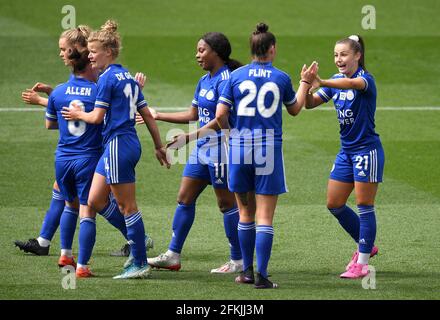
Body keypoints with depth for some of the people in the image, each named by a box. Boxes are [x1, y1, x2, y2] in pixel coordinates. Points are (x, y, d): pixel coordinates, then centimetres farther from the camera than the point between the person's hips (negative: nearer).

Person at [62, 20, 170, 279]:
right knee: (95, 201, 12)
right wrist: (159, 146, 21)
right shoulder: (128, 77, 15)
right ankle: (138, 239, 15)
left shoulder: (107, 78, -12)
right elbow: (147, 114, 17)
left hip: (118, 145, -9)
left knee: (127, 207, -3)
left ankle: (141, 265, 2)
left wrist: (78, 114, 9)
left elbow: (97, 117, -12)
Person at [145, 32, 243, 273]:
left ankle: (238, 260, 7)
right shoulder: (204, 81, 13)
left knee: (227, 203, -2)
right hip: (202, 148, 10)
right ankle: (173, 256, 13)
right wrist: (157, 116, 25)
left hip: (220, 147, -10)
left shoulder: (225, 81, -16)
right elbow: (193, 115, 22)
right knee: (184, 198, 9)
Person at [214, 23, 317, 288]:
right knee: (265, 217, -2)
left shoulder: (236, 76, 1)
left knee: (246, 213, 16)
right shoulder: (281, 78, 1)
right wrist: (305, 83, 32)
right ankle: (261, 275, -8)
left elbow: (220, 115, -3)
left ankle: (247, 271, 20)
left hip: (240, 147, 2)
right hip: (269, 148, -2)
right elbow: (294, 109, 18)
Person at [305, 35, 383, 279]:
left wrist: (321, 83, -53)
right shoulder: (336, 81, 7)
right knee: (334, 204, 10)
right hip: (346, 151, 8)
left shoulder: (366, 79, -15)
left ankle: (362, 263, 2)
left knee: (364, 206, -3)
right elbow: (310, 103, 3)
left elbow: (353, 83, -39)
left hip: (367, 149, -8)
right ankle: (366, 245, 26)